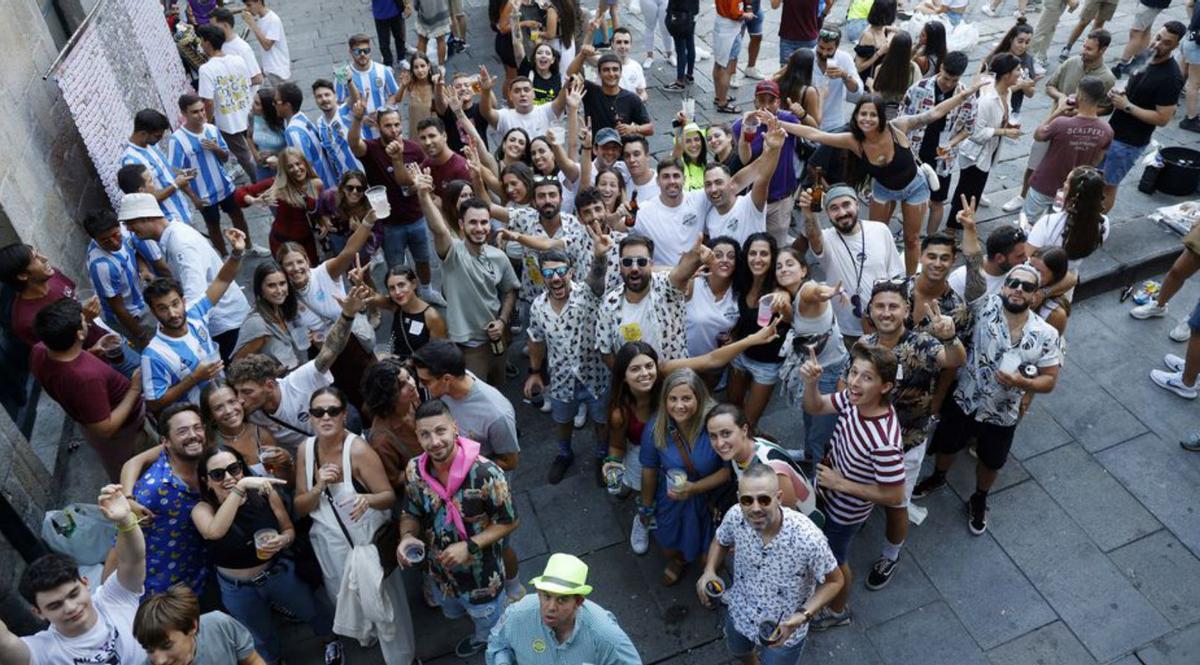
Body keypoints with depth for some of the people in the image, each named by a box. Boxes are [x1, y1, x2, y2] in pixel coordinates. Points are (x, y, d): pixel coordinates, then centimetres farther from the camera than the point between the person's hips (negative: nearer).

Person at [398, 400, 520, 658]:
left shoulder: (485, 473, -34)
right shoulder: (414, 471, -17)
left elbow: (509, 521, -20)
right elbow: (411, 513, 0)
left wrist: (470, 546, -30)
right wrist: (407, 536, -22)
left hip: (482, 576, -5)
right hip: (441, 573, 5)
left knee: (493, 630, 24)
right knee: (453, 615, 36)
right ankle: (479, 636, 70)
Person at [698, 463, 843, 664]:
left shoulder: (807, 538, -37)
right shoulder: (735, 516, -26)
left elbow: (835, 581, -18)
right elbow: (720, 542, -1)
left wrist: (803, 615, -29)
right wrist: (709, 571, -19)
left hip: (784, 627, -4)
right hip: (740, 612, 4)